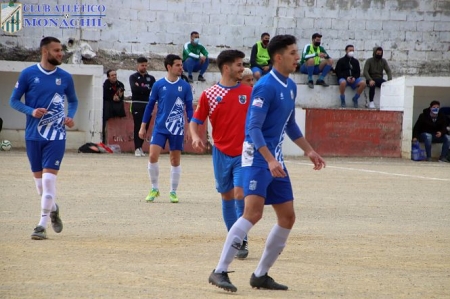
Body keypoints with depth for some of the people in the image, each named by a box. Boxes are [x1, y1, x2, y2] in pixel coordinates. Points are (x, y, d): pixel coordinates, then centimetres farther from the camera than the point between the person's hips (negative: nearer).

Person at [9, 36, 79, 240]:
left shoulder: (65, 77, 3)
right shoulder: (28, 74, -2)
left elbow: (73, 101, 17)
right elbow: (14, 100, 2)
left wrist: (70, 116, -3)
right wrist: (31, 111, -15)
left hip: (56, 135, -1)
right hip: (33, 135, 1)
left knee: (49, 178, -12)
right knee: (39, 179, 9)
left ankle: (42, 225, -9)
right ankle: (53, 209, 38)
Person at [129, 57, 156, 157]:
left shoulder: (151, 78, 14)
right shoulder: (133, 77, 5)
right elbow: (134, 88, -12)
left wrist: (140, 88, -9)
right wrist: (146, 89, -9)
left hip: (147, 104, 3)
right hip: (137, 104, -3)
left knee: (145, 126, 5)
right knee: (137, 126, -8)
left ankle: (140, 147, 15)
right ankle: (137, 148, -8)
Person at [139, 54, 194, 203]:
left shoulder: (185, 86, 1)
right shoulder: (159, 85, 0)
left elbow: (189, 108, 6)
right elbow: (150, 105, 7)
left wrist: (190, 128, -1)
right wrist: (143, 126, 6)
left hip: (177, 129, 0)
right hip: (160, 127, 0)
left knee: (175, 160, 5)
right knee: (153, 156, -11)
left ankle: (173, 192, 17)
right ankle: (154, 189, 5)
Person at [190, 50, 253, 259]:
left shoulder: (249, 92, 3)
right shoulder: (209, 95, 0)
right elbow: (195, 120, 4)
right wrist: (195, 137, -16)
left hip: (244, 153, -1)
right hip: (221, 153, 1)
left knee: (240, 194, -13)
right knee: (227, 197, 8)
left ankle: (242, 241, -2)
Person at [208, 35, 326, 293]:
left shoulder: (291, 86, 13)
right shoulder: (266, 86, -15)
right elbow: (254, 128, -20)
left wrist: (309, 151, 22)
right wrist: (270, 161, -29)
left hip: (276, 159, 9)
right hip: (258, 156, -9)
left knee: (288, 217, 7)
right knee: (254, 212, -23)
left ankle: (261, 275, 16)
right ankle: (220, 272, -20)